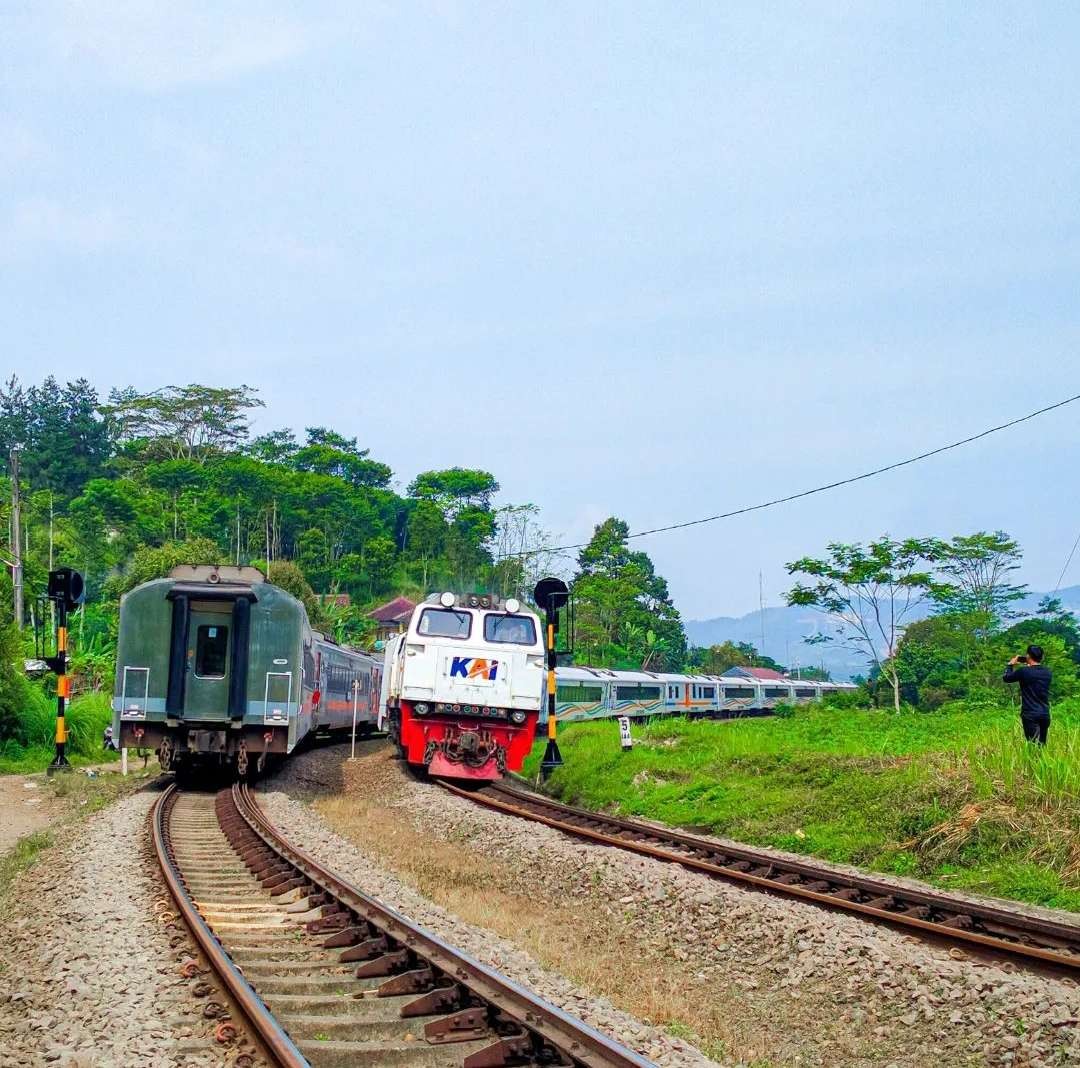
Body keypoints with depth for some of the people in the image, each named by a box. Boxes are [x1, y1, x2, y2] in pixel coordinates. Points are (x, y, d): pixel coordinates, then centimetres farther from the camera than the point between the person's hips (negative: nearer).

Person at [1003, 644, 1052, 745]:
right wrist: (1030, 666, 28)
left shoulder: (1024, 672, -11)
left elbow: (1006, 677, 4)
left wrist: (1010, 665, 20)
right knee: (1042, 745, 12)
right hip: (1045, 714, 5)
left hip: (1030, 715, -5)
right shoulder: (1047, 672, 4)